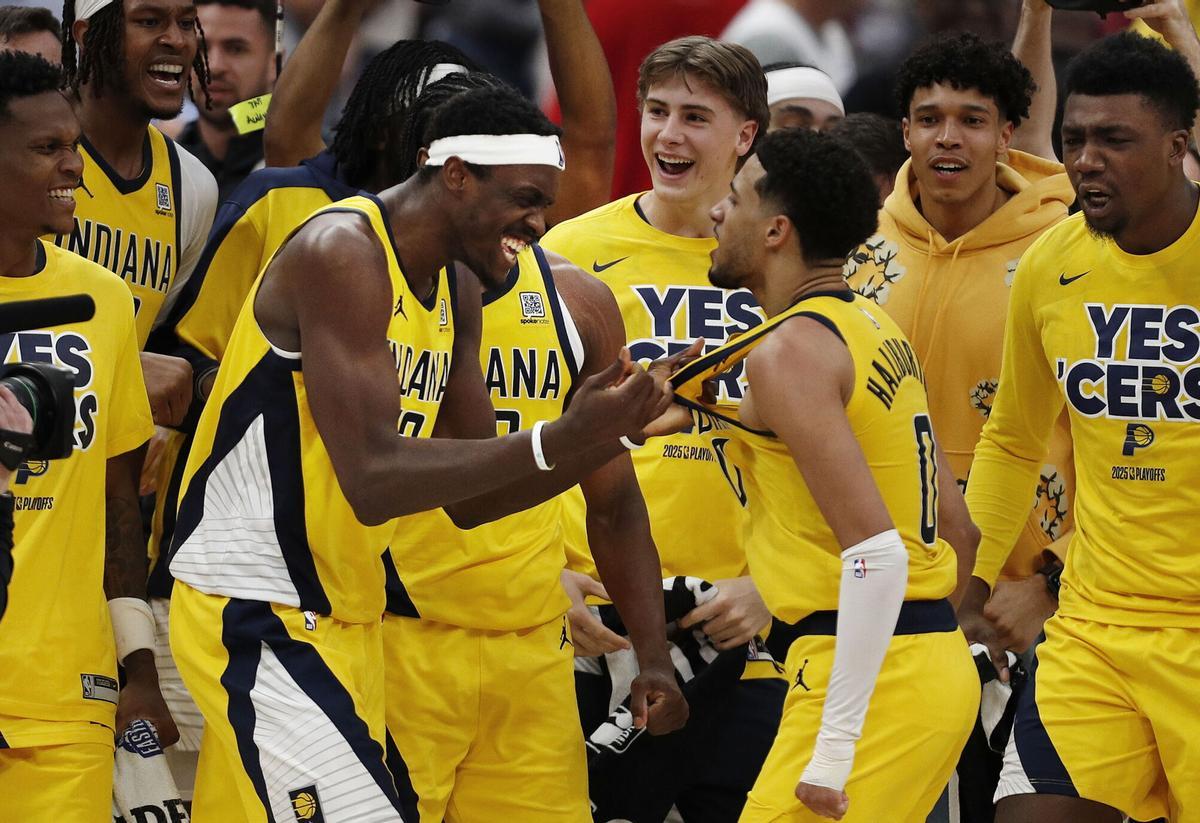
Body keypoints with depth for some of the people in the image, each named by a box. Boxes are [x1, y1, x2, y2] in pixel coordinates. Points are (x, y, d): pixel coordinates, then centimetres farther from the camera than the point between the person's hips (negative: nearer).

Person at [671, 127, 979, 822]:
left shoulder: (789, 350, -13)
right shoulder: (874, 327, 16)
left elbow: (877, 552, -22)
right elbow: (959, 531, 20)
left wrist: (834, 748, -22)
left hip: (874, 678, -10)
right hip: (939, 661, 10)